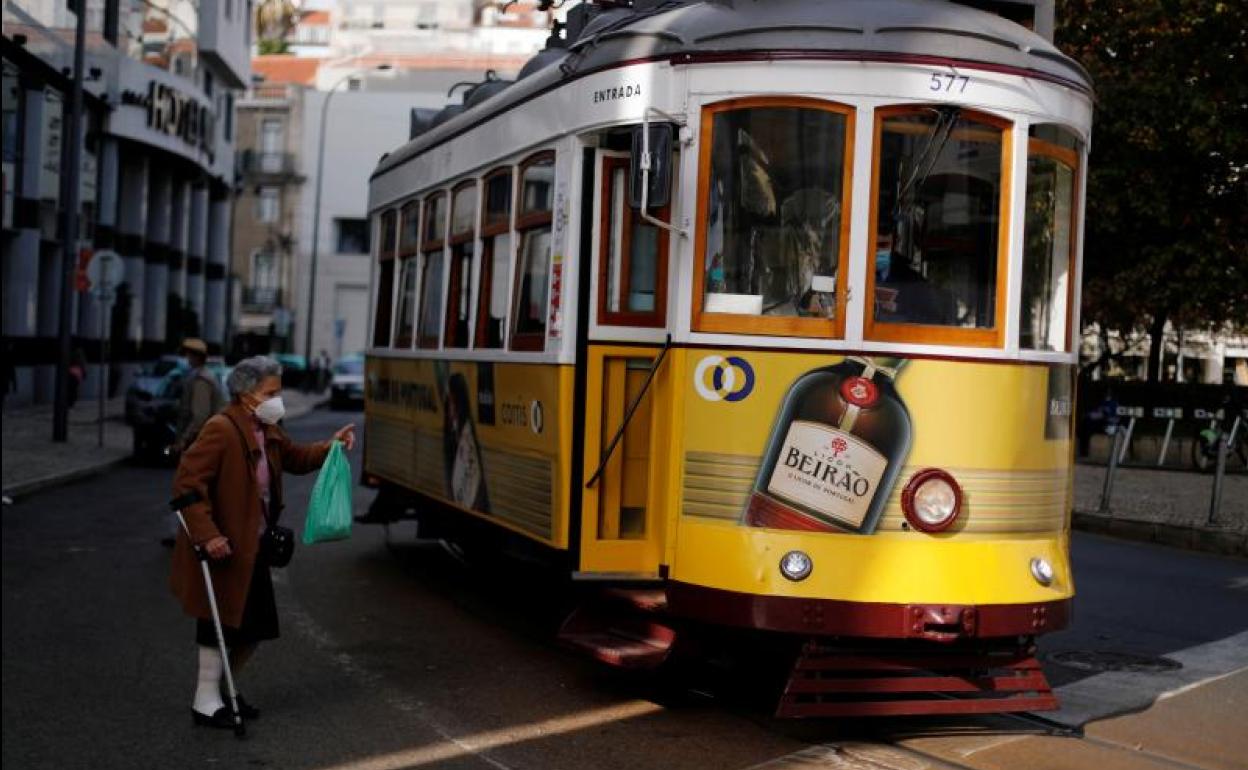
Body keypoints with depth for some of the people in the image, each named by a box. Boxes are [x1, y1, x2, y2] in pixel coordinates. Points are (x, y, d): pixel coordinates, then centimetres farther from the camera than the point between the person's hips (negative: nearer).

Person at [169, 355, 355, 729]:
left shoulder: (267, 431, 10)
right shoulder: (221, 429, -19)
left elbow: (294, 457, 25)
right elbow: (187, 483, -23)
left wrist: (329, 446, 7)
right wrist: (207, 535, -27)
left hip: (252, 547, 9)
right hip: (222, 548, -9)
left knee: (255, 625, 14)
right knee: (221, 623, 1)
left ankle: (225, 689, 32)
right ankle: (206, 701, 14)